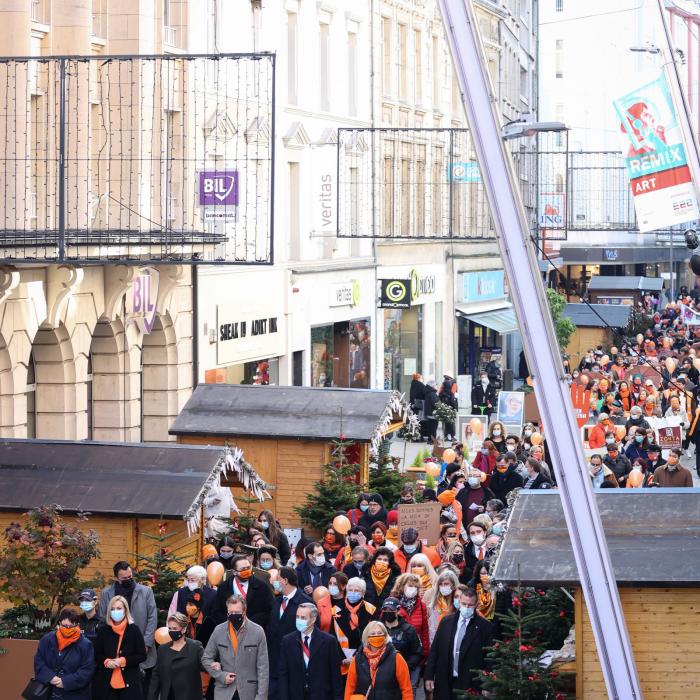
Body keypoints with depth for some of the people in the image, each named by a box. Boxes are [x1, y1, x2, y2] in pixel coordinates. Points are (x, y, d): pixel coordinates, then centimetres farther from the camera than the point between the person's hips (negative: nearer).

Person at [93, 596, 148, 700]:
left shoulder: (134, 630, -1)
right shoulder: (103, 631, 7)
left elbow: (142, 655, -1)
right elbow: (97, 654, 12)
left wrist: (123, 661, -13)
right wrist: (106, 661, -10)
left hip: (129, 682, -2)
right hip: (107, 682, 2)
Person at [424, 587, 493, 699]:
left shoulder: (485, 627, -3)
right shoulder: (446, 622, 8)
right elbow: (434, 650, 10)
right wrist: (429, 676, 4)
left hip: (470, 685, -3)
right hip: (445, 684, 3)